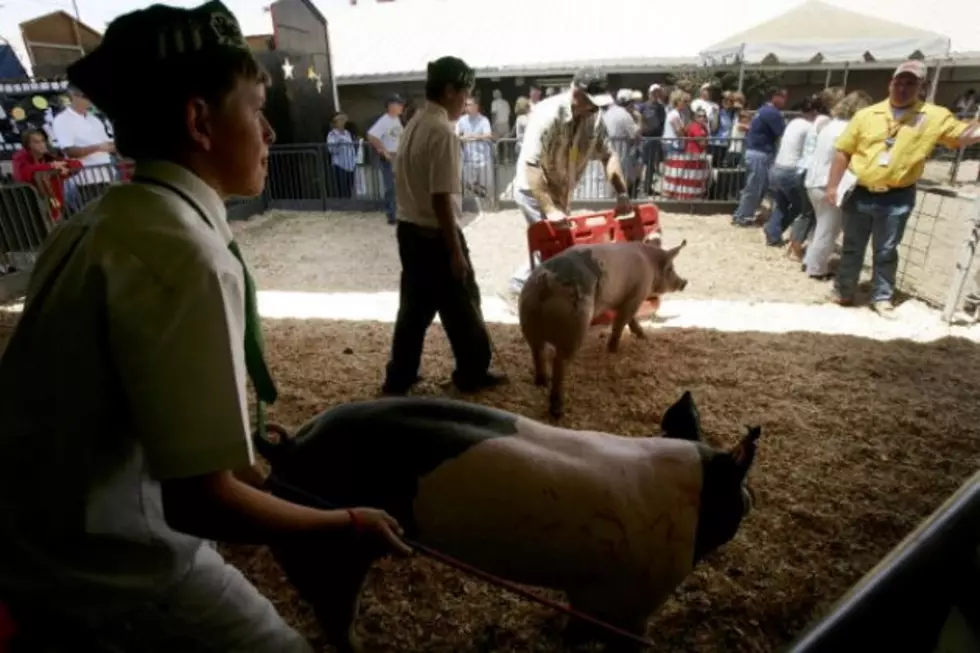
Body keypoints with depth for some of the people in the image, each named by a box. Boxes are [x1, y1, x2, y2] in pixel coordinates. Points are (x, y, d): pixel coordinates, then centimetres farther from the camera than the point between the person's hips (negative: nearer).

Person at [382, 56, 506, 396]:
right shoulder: (443, 131, -18)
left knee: (414, 306, 16)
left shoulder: (414, 126, 11)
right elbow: (441, 198, -23)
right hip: (435, 235, -9)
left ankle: (398, 378, 24)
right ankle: (473, 374, 23)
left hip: (409, 229, 9)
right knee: (462, 307, 7)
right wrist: (456, 250, -18)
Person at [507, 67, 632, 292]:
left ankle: (523, 280, 32)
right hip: (533, 189, -7)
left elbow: (608, 155, -2)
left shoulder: (594, 117, -7)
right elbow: (530, 166, -33)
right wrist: (549, 209, -40)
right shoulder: (548, 114, -27)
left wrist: (622, 194, -15)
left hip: (560, 191, 8)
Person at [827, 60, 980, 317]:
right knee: (852, 247, 11)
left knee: (886, 251, 9)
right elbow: (843, 151, 1)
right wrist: (833, 185, -5)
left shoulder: (935, 116, 0)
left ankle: (882, 297, 22)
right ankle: (843, 291, 25)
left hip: (897, 199, -1)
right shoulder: (867, 115, 1)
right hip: (860, 194, 1)